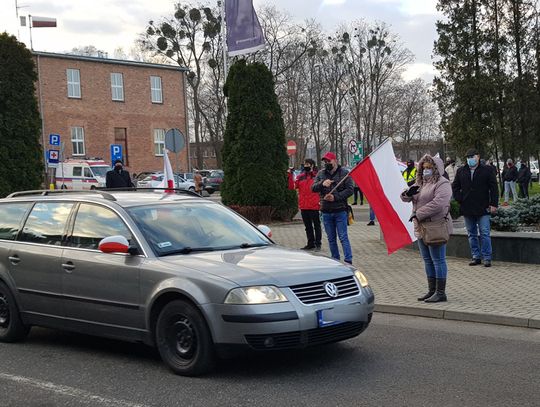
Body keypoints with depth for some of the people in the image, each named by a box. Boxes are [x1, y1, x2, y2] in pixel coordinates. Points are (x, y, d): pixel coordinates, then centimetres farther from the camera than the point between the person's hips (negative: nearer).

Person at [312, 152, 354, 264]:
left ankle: (348, 261, -5)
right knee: (331, 239, 12)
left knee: (343, 237, -6)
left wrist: (335, 197, -16)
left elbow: (350, 189, -7)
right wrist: (322, 184, -20)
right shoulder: (321, 174, 9)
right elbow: (313, 188, 1)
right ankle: (335, 261, 21)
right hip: (326, 212, 4)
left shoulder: (344, 173, -2)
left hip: (340, 211, -4)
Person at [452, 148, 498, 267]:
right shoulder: (461, 171, 9)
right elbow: (455, 187, 16)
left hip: (483, 208, -4)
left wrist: (494, 204, -7)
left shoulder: (487, 170, 0)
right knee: (471, 235, 9)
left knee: (485, 234, -4)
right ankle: (476, 257, 17)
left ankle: (487, 258, 1)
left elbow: (494, 188, 0)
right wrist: (460, 199, 3)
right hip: (467, 209, 4)